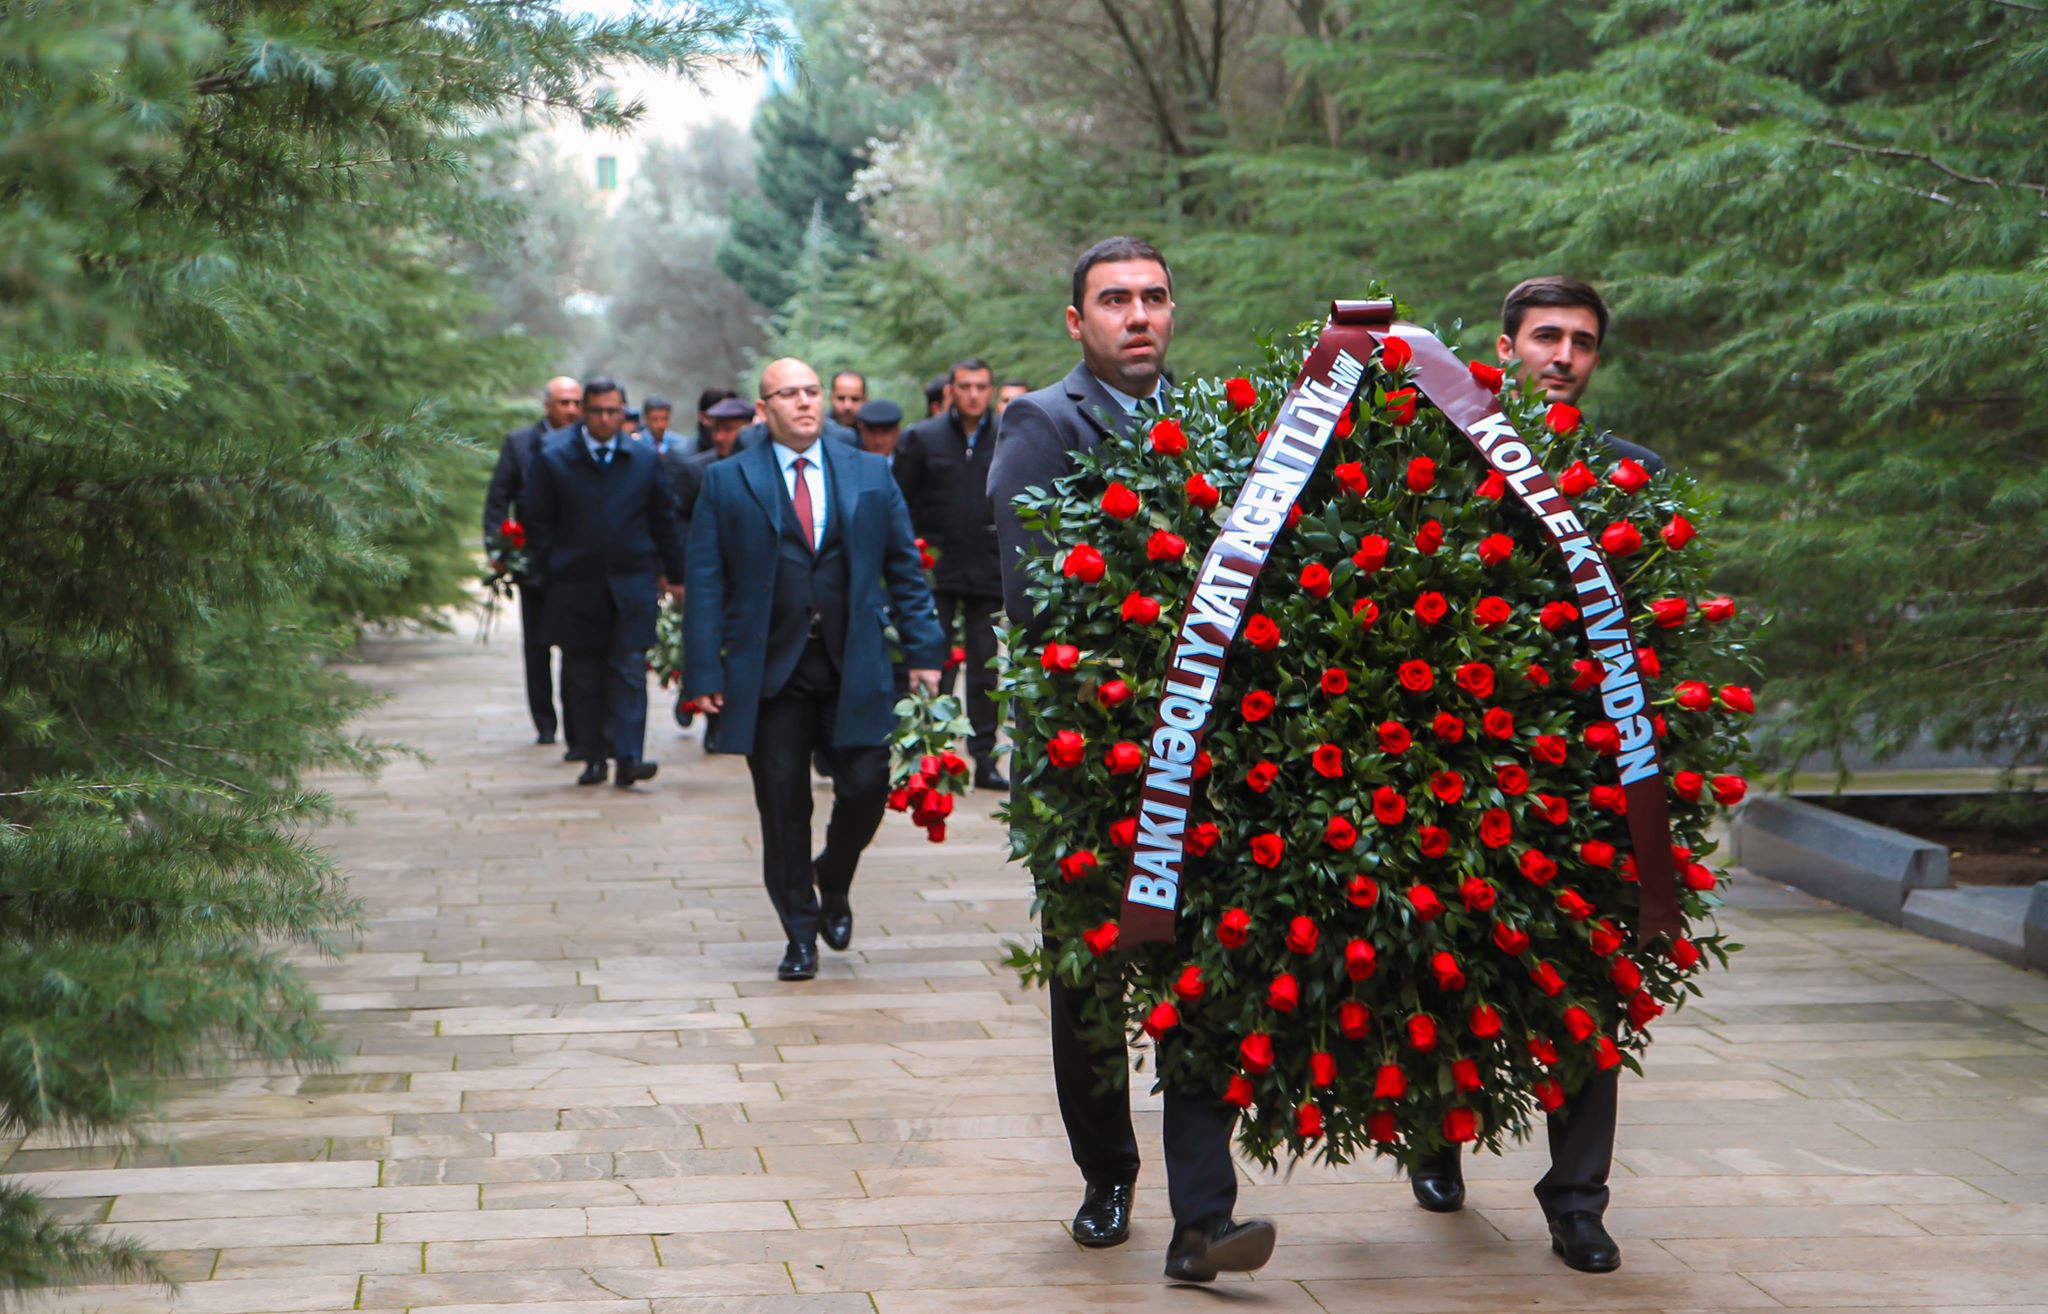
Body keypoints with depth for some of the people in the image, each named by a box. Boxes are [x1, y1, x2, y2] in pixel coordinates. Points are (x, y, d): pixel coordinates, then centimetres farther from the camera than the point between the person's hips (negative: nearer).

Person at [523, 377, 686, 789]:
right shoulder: (554, 460, 2)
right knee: (585, 677, 5)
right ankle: (594, 758, 12)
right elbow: (539, 524, 4)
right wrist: (550, 575, -2)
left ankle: (628, 758, -12)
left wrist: (672, 572, 12)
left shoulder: (645, 459, 7)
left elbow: (664, 520, 14)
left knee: (629, 671, -8)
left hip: (632, 584, 0)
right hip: (576, 587, 0)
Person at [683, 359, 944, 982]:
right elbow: (706, 586, 1)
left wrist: (923, 651, 3)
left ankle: (833, 883, 25)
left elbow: (905, 568, 11)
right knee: (783, 806, 1)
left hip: (855, 672, 1)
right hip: (769, 674, -1)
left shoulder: (871, 474, 10)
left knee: (866, 786, -6)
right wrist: (705, 673, -6)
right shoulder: (726, 483, 4)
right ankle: (800, 934, 16)